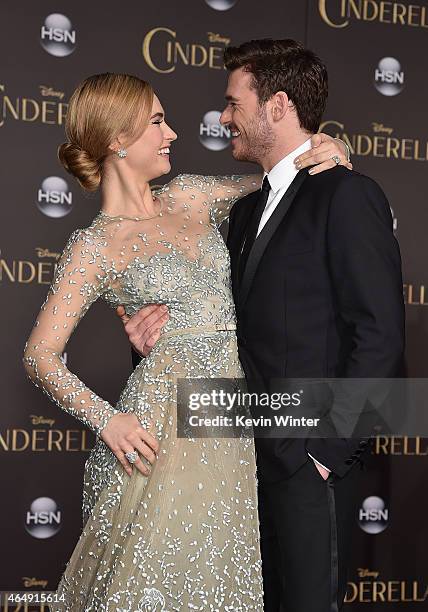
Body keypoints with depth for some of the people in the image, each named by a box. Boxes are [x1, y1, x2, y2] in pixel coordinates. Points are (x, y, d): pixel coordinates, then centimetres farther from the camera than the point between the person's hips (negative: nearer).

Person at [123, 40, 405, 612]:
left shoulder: (348, 195, -10)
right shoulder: (247, 210, 16)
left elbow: (380, 337, -15)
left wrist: (327, 450, -16)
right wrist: (169, 313, -4)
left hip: (311, 462, -8)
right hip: (253, 457, 8)